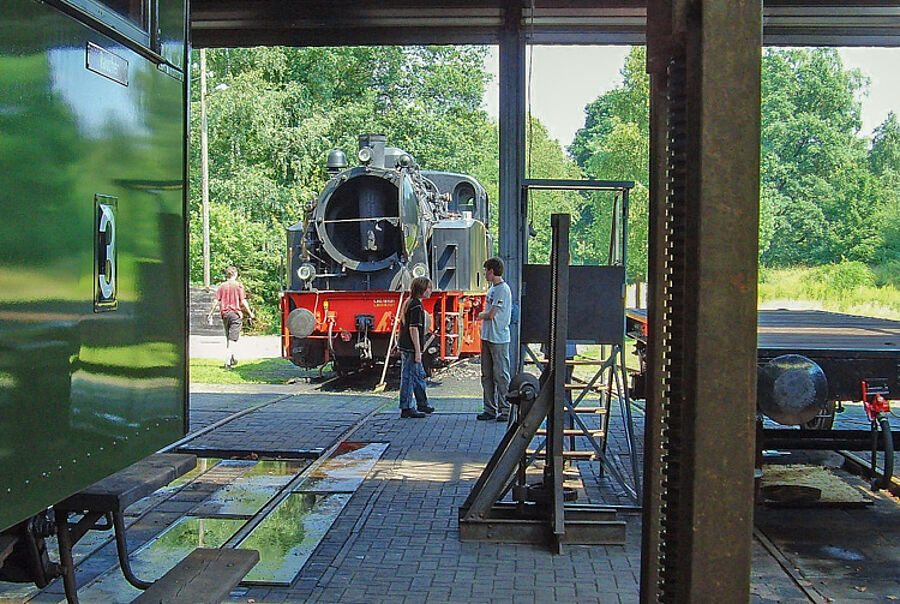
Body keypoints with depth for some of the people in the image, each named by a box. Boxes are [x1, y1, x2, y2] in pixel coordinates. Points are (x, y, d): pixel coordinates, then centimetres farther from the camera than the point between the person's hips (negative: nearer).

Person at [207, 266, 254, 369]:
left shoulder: (222, 286, 5)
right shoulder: (238, 285, -5)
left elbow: (216, 301, 3)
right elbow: (243, 301, -8)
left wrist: (210, 314, 11)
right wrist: (250, 313, 1)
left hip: (225, 313, 4)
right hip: (236, 313, -4)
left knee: (228, 338, 18)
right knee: (233, 339, -3)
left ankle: (232, 359, 28)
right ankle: (228, 361, -11)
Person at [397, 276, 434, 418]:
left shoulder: (409, 303, 14)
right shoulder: (416, 305, -17)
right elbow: (413, 329, -22)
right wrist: (417, 351, -20)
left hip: (405, 347, 10)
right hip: (411, 348, -10)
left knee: (419, 375, 18)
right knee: (409, 377, -4)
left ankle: (422, 404, 28)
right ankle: (406, 409, 2)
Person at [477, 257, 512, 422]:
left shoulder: (503, 289, -14)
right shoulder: (493, 288, 16)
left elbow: (491, 315, -16)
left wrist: (481, 315, 1)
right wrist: (484, 315, 2)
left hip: (499, 339, -10)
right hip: (487, 337, 10)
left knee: (501, 375, -4)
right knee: (487, 375, 12)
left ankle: (505, 410, 2)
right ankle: (490, 409, 18)